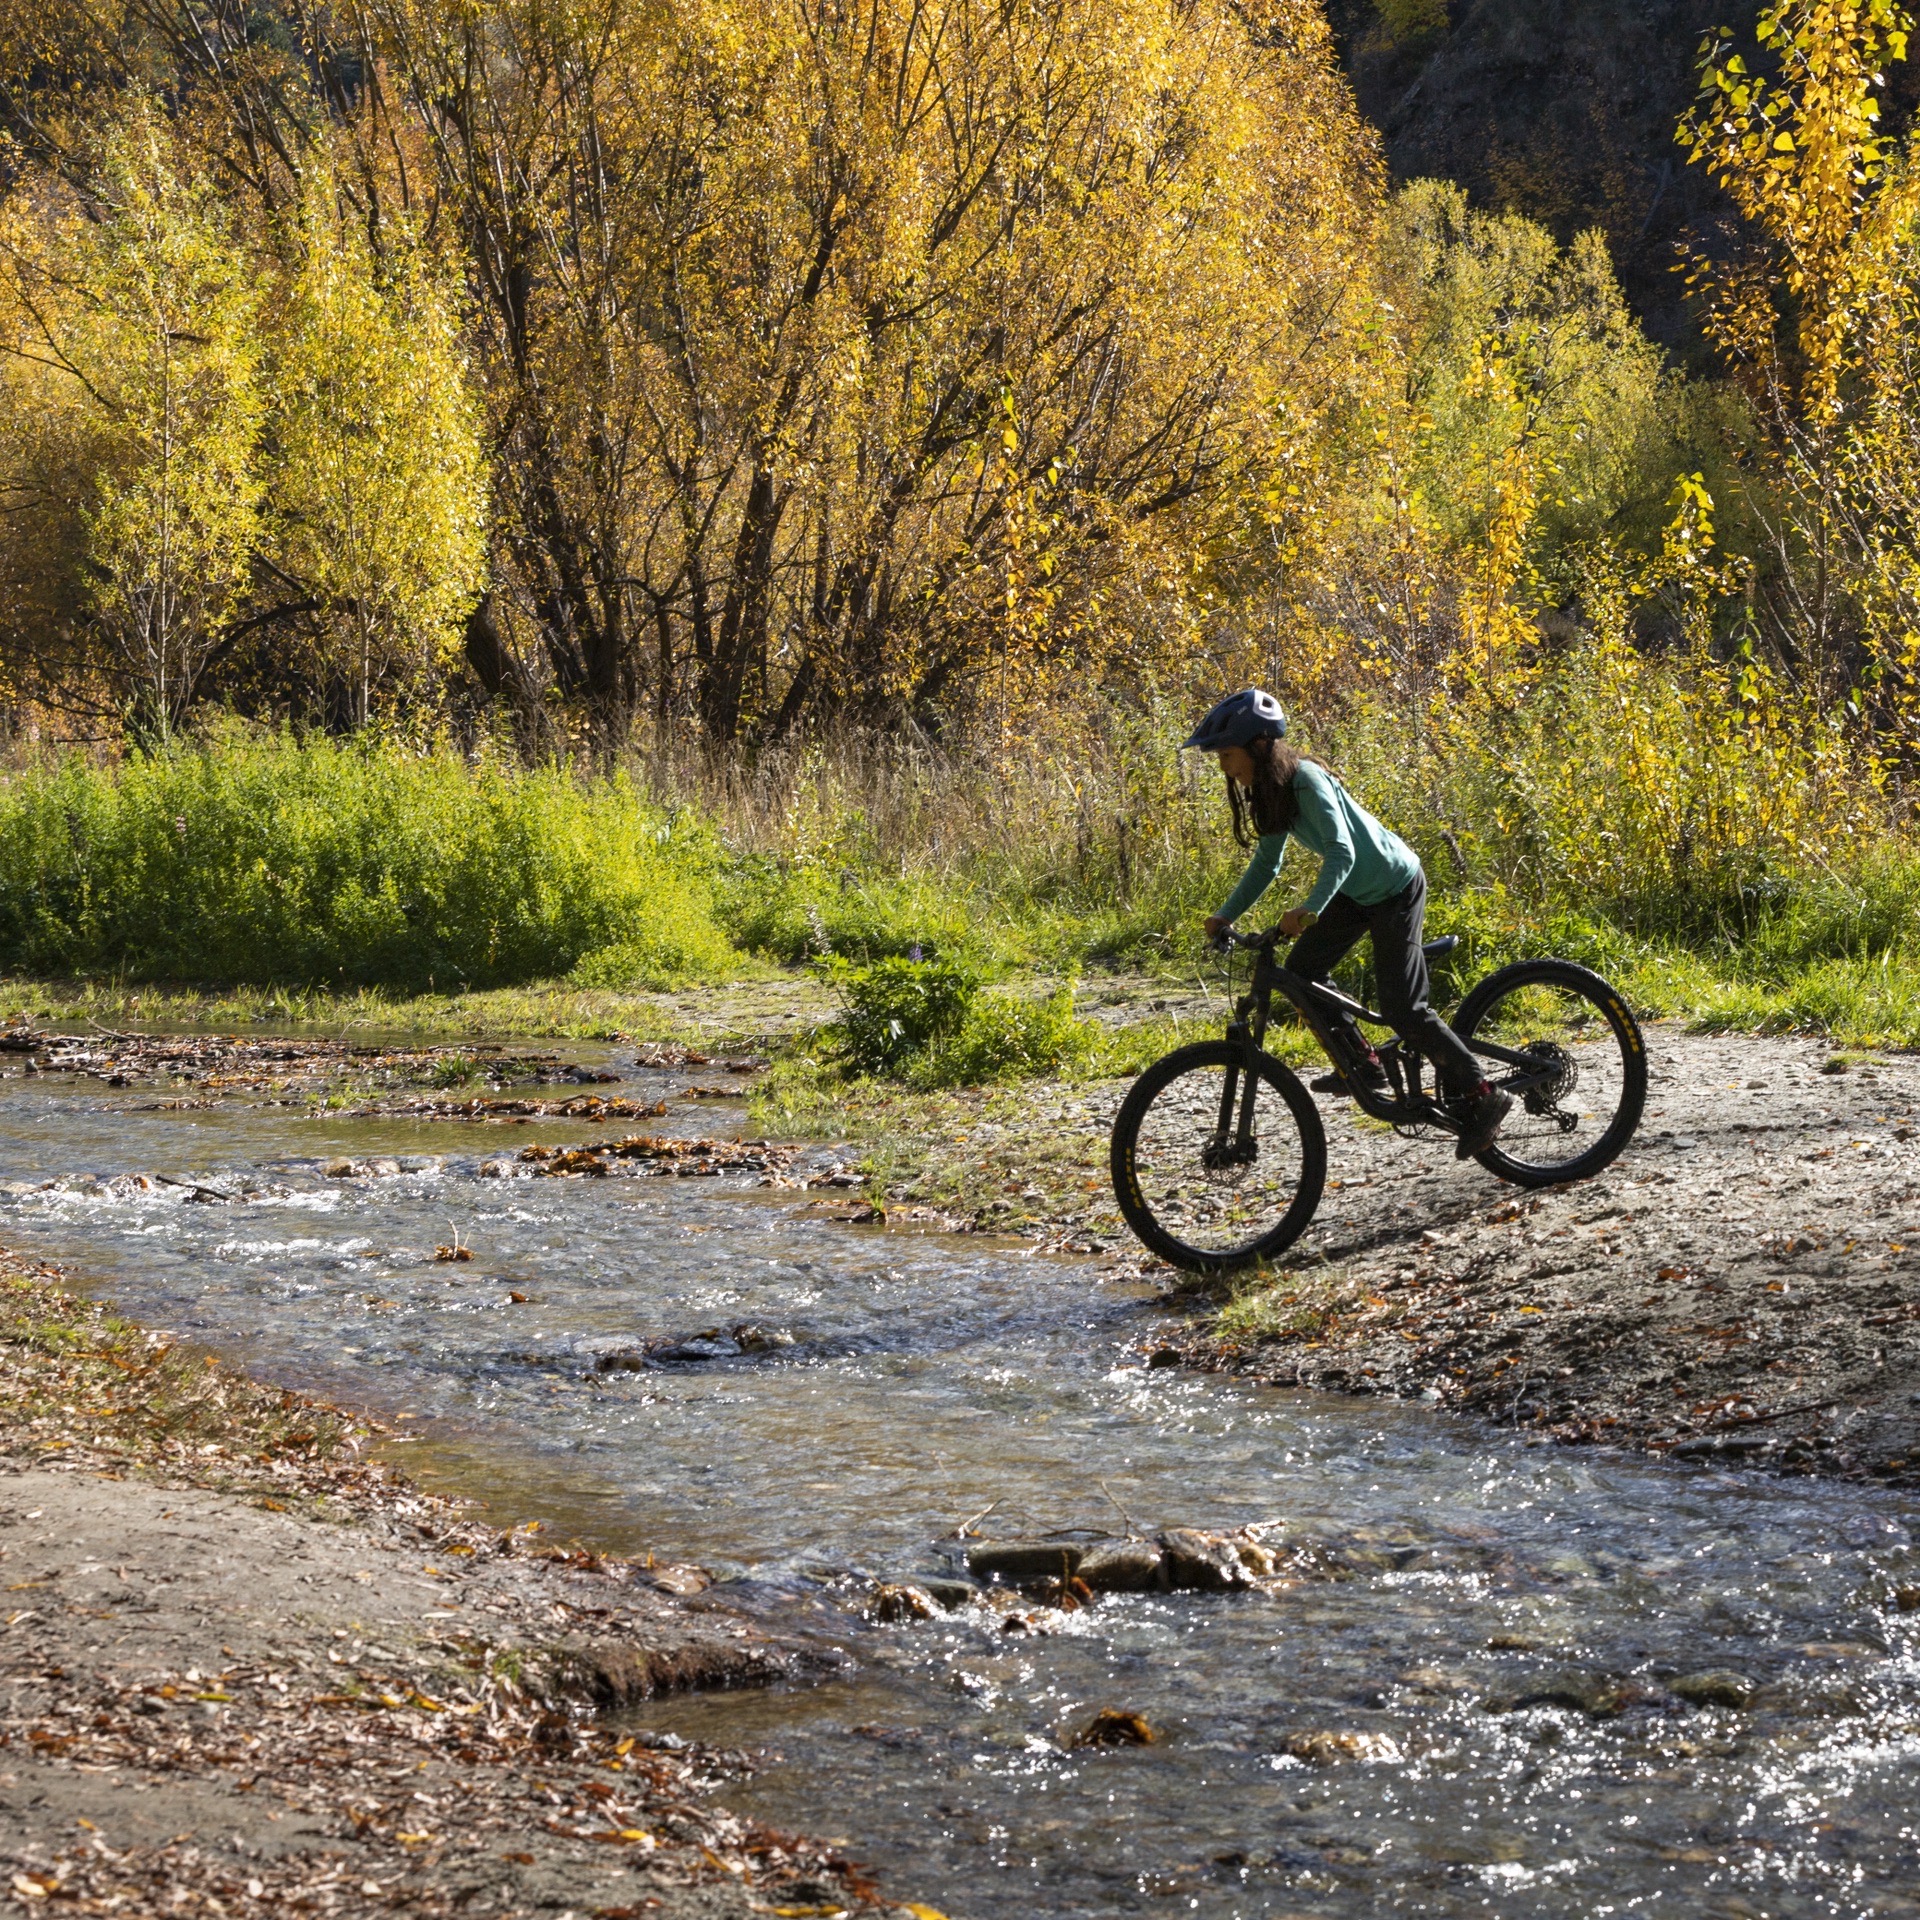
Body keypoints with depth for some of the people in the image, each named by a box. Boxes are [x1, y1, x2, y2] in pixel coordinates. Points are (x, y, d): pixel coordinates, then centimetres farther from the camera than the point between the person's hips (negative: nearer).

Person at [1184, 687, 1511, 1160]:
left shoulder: (1306, 781, -27)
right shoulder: (1269, 790, 0)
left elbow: (1341, 851, -37)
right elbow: (1266, 862, 10)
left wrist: (1310, 909, -50)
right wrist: (1225, 916, 1)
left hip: (1395, 887, -9)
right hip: (1357, 890, 9)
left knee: (1401, 1007, -10)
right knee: (1300, 971, 1)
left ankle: (1481, 1098, -1)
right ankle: (1363, 1066, 14)